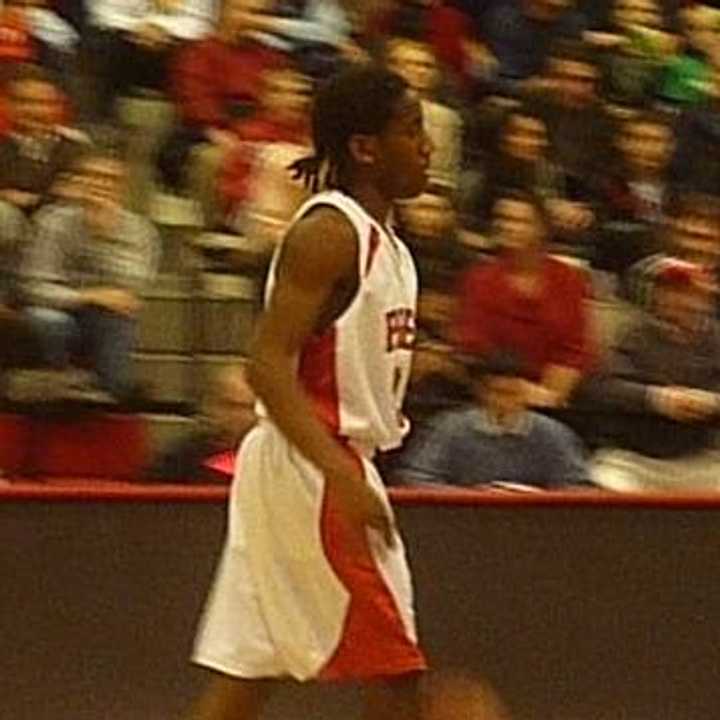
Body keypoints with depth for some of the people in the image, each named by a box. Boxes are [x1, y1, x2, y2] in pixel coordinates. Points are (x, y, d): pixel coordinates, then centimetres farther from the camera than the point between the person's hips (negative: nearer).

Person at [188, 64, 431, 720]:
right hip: (312, 470, -10)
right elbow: (269, 367, -22)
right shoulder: (327, 233, -14)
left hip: (334, 468, 10)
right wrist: (342, 478, -30)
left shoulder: (381, 241, 15)